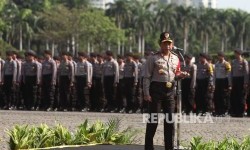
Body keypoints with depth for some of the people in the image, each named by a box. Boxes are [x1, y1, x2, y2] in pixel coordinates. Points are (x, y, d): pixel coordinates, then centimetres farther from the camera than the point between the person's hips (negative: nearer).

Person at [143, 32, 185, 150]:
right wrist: (146, 93, -12)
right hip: (156, 89, -5)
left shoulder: (175, 59, 12)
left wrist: (180, 75, -4)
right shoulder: (153, 58, -4)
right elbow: (147, 77, -6)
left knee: (170, 120, 8)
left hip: (170, 90, 5)